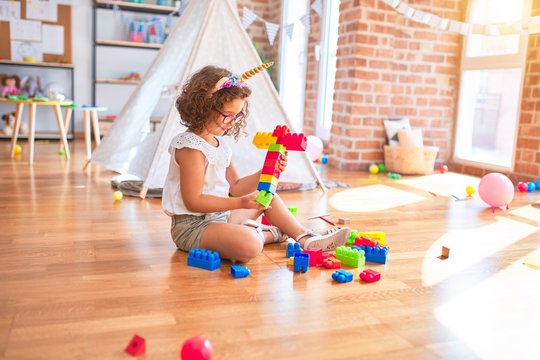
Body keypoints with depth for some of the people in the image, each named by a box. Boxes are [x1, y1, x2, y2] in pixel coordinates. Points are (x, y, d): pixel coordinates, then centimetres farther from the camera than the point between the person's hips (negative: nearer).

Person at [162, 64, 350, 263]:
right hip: (192, 225, -10)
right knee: (250, 245, -35)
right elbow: (193, 201, -23)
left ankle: (306, 237, 11)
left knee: (268, 196, 19)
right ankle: (269, 234, -2)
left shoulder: (219, 145, 9)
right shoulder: (190, 147, -19)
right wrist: (241, 203, -24)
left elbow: (235, 187, 12)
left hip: (220, 215, 10)